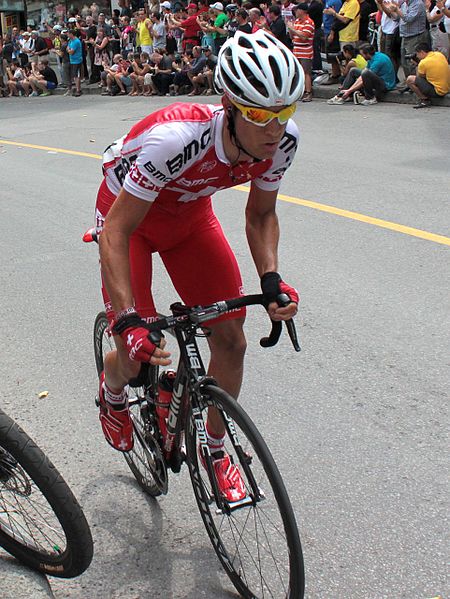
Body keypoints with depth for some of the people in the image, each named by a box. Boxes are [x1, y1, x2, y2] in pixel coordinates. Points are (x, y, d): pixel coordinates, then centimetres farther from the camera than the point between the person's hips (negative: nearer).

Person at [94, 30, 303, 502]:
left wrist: (271, 279, -24)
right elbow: (116, 231, -35)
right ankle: (112, 391, 31)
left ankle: (216, 451, 21)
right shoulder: (177, 138, -41)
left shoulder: (283, 140, -24)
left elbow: (260, 216, -7)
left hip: (190, 215, 5)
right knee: (138, 358, -9)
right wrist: (128, 320, -43)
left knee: (231, 339, -3)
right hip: (128, 215, -4)